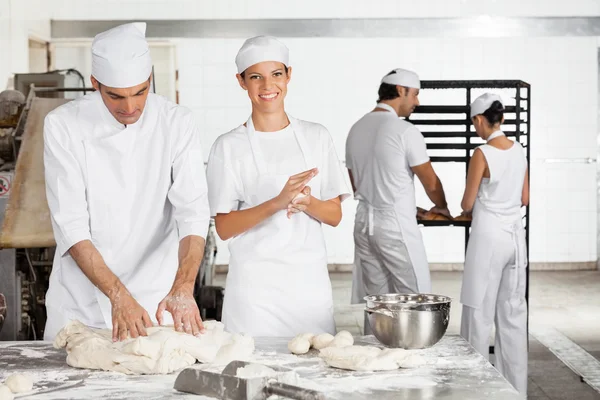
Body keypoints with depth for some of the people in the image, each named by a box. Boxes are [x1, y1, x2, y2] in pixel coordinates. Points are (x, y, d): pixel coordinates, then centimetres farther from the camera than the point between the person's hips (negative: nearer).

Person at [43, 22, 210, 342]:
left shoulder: (176, 123, -9)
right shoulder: (63, 125, -12)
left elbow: (193, 211, -17)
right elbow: (71, 225, -16)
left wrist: (183, 288, -33)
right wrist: (118, 295, -27)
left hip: (155, 295, 0)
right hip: (81, 300, 0)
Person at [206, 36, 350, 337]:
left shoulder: (316, 137, 7)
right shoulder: (228, 147, -1)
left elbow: (335, 215, 8)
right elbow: (224, 228, -6)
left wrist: (307, 202, -14)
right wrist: (277, 203, -20)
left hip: (310, 279, 2)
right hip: (255, 282, -2)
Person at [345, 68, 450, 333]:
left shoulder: (357, 129, 10)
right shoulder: (405, 131, -12)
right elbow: (430, 182, -6)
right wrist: (442, 208, 13)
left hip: (365, 221, 8)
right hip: (396, 225, -7)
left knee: (375, 300, 11)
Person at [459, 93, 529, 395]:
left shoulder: (482, 154, -14)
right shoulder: (519, 150, 4)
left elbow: (467, 204, -8)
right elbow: (525, 199, 12)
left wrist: (468, 207, 14)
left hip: (489, 236, -6)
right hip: (515, 235, 7)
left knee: (480, 313, 3)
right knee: (513, 313, 12)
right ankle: (515, 387, 18)